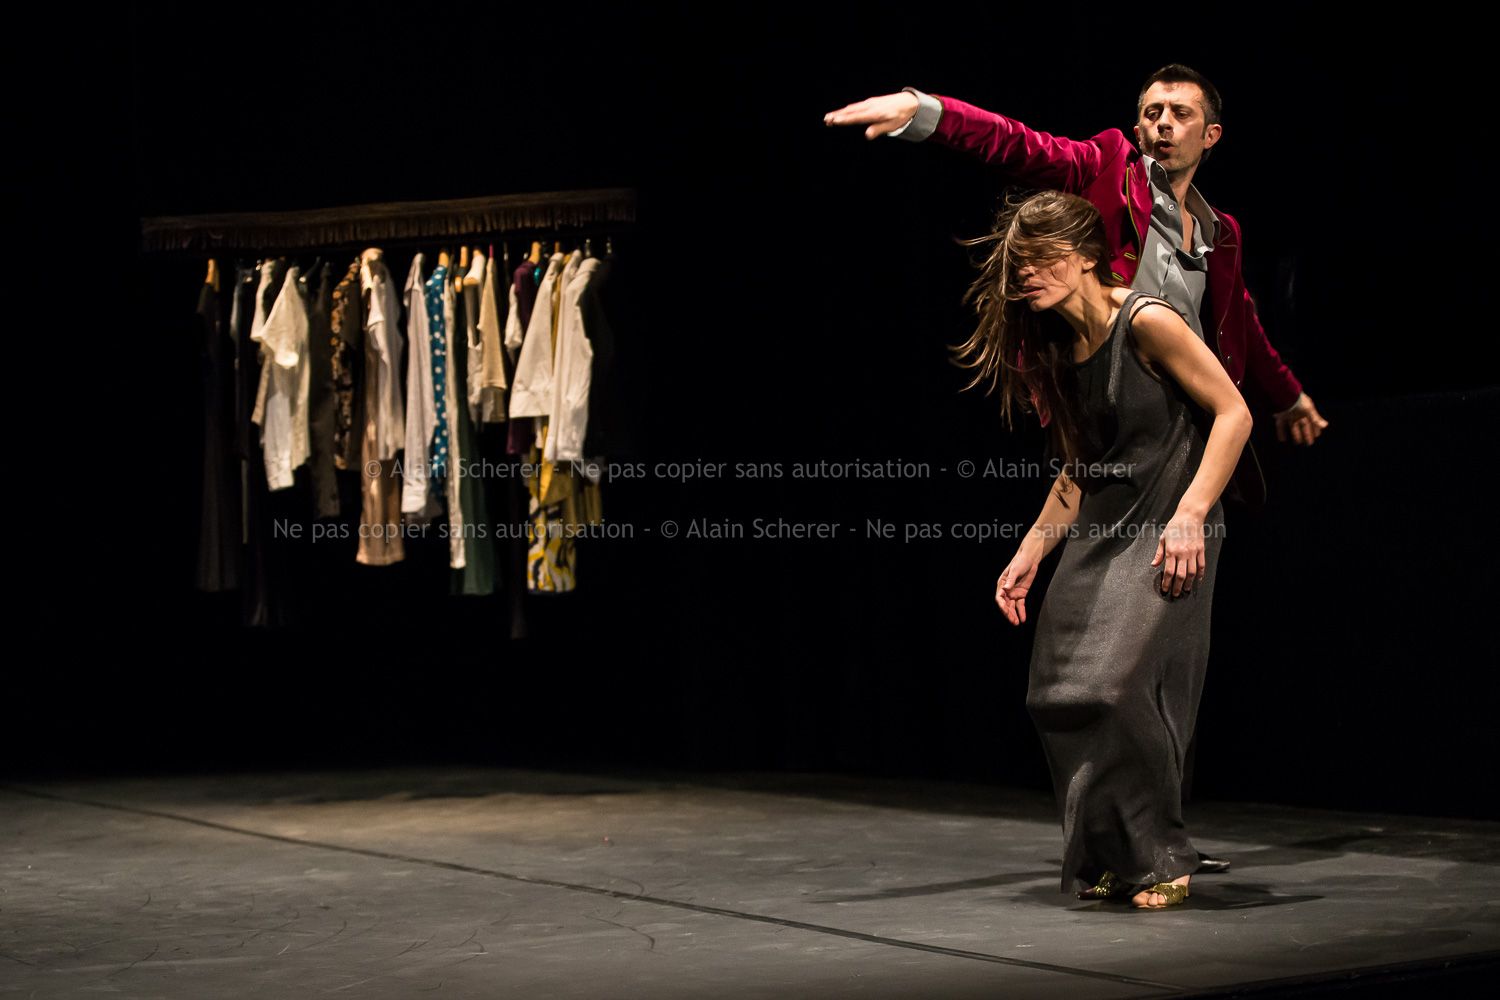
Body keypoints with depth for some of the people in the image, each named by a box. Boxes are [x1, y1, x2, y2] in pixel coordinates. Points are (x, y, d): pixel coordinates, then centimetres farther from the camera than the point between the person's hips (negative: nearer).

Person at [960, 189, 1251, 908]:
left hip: (1167, 528, -8)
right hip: (1097, 532, 8)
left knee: (1115, 685, -17)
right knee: (1057, 695, 0)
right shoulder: (1054, 352, 11)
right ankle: (1108, 861, 14)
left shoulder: (1144, 322, -12)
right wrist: (1028, 555, 13)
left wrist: (1190, 513, -19)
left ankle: (1158, 858, -1)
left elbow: (1233, 413, -12)